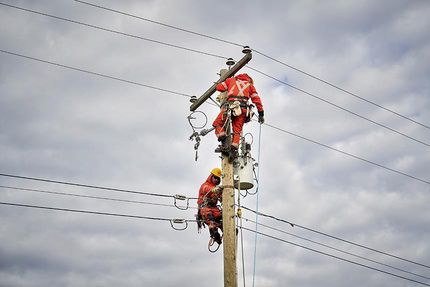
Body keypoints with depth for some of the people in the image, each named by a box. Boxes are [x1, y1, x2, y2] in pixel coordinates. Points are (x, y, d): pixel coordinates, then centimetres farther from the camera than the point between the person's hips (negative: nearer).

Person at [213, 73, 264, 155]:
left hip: (231, 106, -2)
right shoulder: (250, 84, 27)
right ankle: (234, 149, -10)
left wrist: (228, 89, 42)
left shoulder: (231, 80, 25)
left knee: (217, 124, 9)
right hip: (243, 109, 2)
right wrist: (261, 113, 19)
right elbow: (256, 99, 19)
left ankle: (224, 142, -11)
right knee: (237, 131, 8)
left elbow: (219, 87, 21)